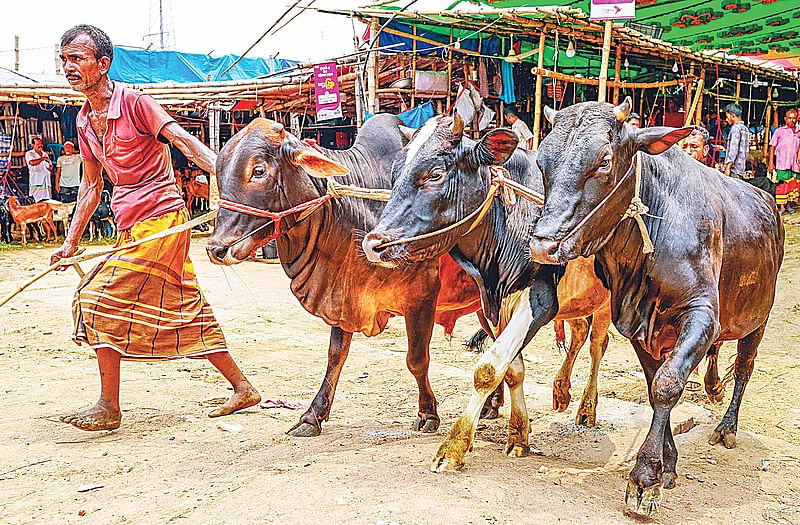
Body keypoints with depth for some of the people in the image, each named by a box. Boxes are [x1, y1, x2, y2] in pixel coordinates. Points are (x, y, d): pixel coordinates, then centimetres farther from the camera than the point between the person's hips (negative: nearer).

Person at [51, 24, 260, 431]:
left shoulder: (133, 102, -9)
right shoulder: (84, 122, 14)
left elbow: (183, 140, -20)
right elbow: (91, 185, 22)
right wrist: (71, 242, 22)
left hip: (160, 218, -9)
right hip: (131, 228, 9)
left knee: (99, 300, -12)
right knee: (184, 308, 11)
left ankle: (108, 409, -1)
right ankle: (242, 388, 20)